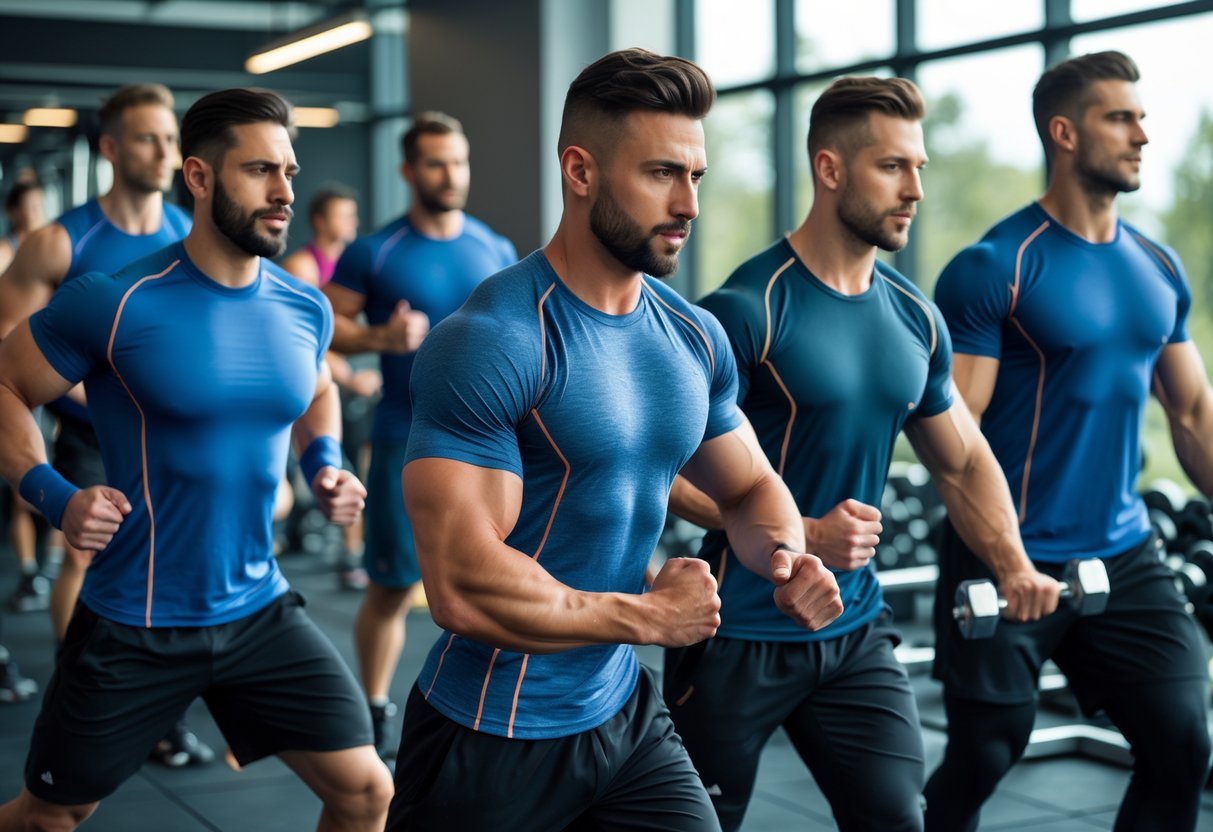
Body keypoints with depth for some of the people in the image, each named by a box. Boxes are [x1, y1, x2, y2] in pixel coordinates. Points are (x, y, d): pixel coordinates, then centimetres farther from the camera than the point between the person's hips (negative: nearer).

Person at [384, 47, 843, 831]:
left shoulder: (696, 338, 2)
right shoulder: (491, 343, -21)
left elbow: (751, 487, 17)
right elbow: (465, 589, -27)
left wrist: (785, 552, -7)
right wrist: (651, 616, -15)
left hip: (626, 713, 6)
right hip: (493, 739, -6)